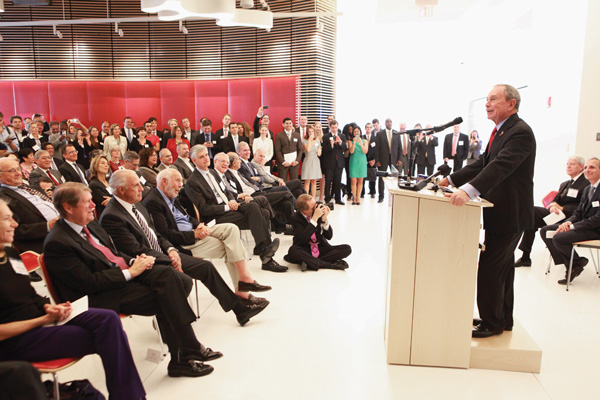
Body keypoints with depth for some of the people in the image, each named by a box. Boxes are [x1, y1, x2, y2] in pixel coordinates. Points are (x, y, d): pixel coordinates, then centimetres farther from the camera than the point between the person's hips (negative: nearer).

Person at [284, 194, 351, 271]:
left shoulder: (320, 212, -4)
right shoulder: (296, 218, -11)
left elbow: (329, 236, -4)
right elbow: (304, 238, -26)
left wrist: (324, 219, -19)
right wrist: (314, 218, -28)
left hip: (321, 248, 3)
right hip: (304, 249, -3)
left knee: (347, 249, -18)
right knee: (293, 250, -36)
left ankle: (309, 263, -25)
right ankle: (331, 265, -30)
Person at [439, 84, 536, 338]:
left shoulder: (520, 132, -20)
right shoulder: (500, 131, 12)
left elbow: (501, 166, -34)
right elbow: (484, 163, 12)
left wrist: (468, 190, -47)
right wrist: (451, 179, 3)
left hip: (510, 214, -10)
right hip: (501, 212, 10)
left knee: (489, 267, -4)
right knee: (502, 266, 18)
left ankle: (491, 322, 12)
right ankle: (503, 319, 32)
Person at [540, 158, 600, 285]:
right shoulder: (587, 189, 15)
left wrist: (573, 226, -22)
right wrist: (568, 222, -8)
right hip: (582, 225, 9)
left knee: (558, 238, -29)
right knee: (545, 231, -2)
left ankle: (577, 263, -1)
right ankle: (569, 263, -3)